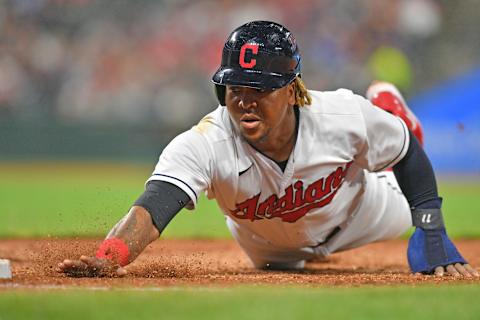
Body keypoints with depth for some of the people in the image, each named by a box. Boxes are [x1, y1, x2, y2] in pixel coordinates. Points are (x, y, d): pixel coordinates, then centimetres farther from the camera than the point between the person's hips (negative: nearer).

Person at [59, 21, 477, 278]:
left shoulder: (342, 116, -40)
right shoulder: (205, 145, -45)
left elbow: (410, 153, -20)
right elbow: (153, 207, -61)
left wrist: (433, 232, -24)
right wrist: (108, 258, -81)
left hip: (355, 219, -1)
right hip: (273, 249, 1)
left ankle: (387, 109, 48)